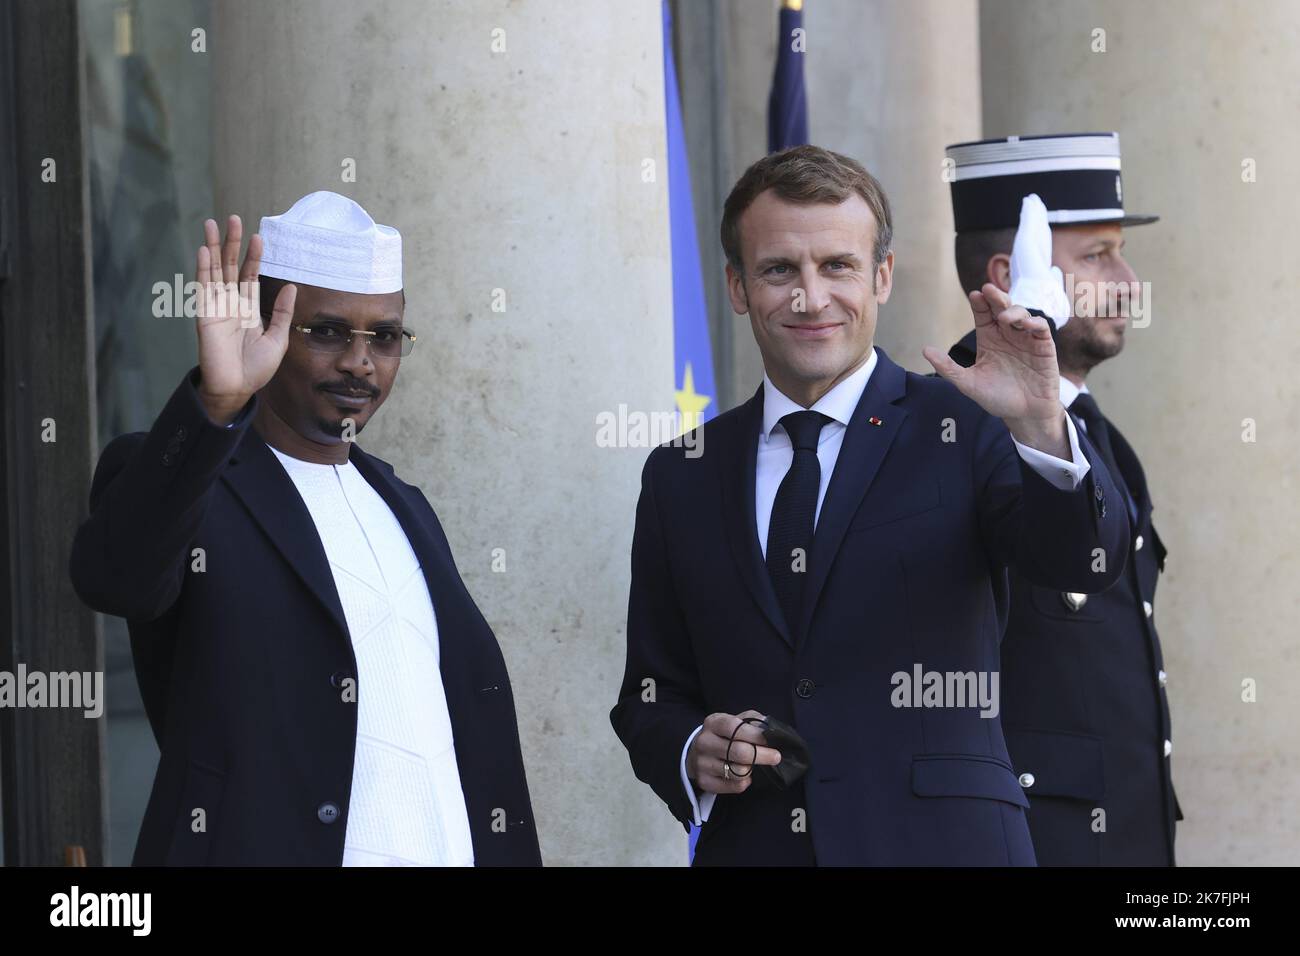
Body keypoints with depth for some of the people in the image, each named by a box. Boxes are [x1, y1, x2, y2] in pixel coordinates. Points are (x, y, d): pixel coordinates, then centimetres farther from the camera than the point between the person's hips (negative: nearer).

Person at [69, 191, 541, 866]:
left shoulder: (405, 510, 16)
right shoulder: (191, 487, -4)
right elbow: (113, 576, -27)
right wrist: (216, 403, -38)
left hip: (453, 849, 6)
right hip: (271, 847, -6)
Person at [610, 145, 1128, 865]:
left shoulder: (962, 428, 0)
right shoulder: (682, 477, 9)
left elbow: (1084, 563, -16)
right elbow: (651, 695, 13)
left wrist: (1040, 427, -32)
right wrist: (692, 753, -7)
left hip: (940, 841, -2)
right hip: (749, 845, 2)